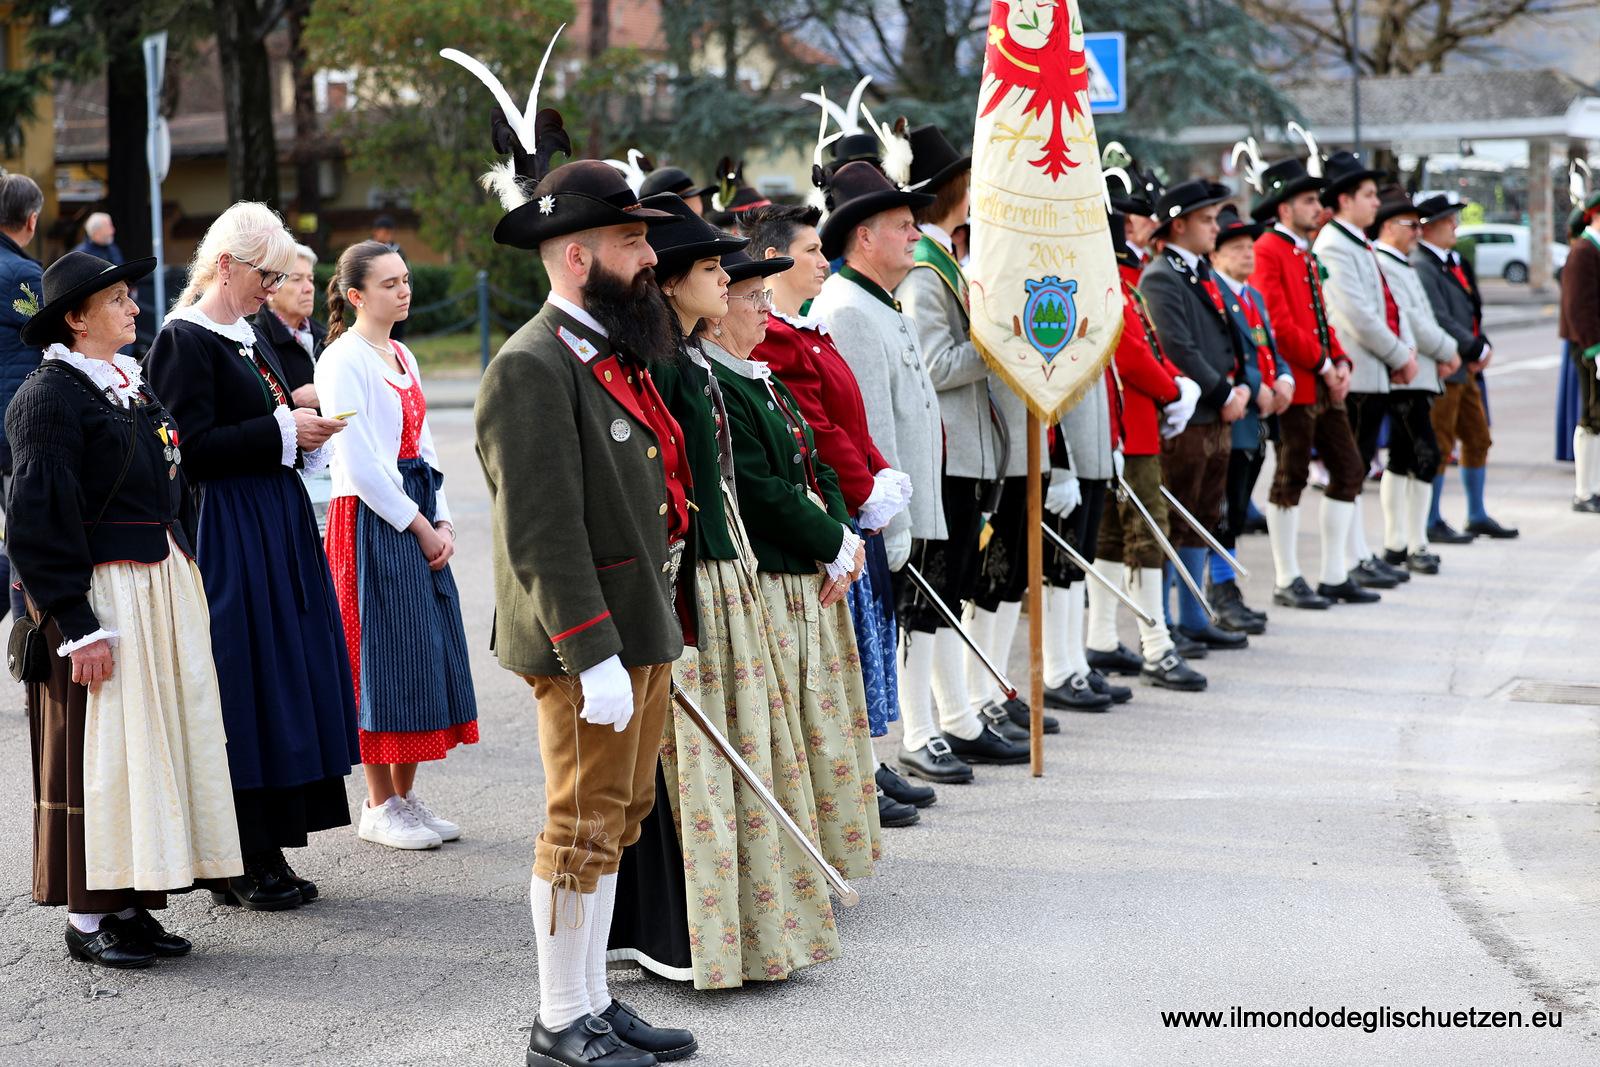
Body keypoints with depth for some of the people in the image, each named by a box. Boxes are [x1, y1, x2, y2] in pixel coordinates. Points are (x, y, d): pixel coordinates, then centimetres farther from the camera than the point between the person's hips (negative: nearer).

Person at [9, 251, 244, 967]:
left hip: (165, 585, 8)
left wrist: (185, 587, 16)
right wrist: (77, 626, -19)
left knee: (157, 743, 9)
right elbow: (39, 520, -16)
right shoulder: (50, 395, -11)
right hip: (102, 592, -8)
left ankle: (130, 904, 16)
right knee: (99, 753, -4)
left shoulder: (133, 385, 15)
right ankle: (86, 918, 4)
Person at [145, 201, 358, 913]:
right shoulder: (184, 341, -11)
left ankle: (267, 851, 15)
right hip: (232, 536, -9)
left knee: (288, 680, 9)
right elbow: (191, 447, -19)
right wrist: (282, 433, -15)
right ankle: (239, 866, 2)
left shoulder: (249, 338, 17)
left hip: (280, 527, 9)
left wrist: (304, 433, 4)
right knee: (246, 689, -5)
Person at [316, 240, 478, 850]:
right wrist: (419, 526, -12)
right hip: (370, 519, -8)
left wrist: (442, 523, 3)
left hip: (418, 519, 8)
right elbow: (359, 461, -15)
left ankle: (405, 797, 16)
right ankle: (380, 807, 3)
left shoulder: (402, 357, 16)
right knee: (383, 656, -5)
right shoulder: (343, 359, -10)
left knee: (428, 655, 7)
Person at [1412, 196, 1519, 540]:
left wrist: (1482, 345, 0)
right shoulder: (1421, 266, -16)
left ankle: (1477, 516, 25)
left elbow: (1473, 309, 18)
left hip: (1465, 370, 10)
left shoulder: (1455, 262, 14)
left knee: (1478, 440, 15)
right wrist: (1477, 351, -16)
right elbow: (1438, 319, -23)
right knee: (1439, 447, -3)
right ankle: (1432, 523, 5)